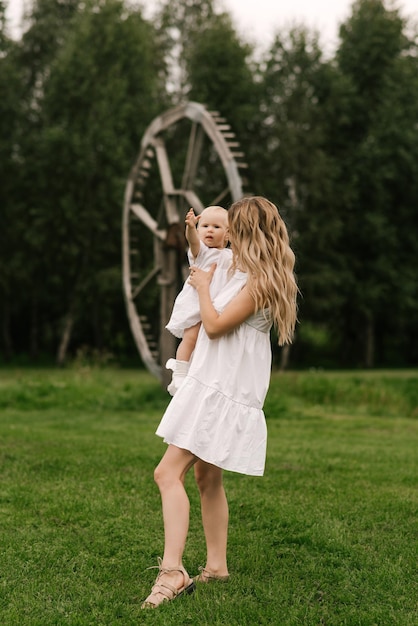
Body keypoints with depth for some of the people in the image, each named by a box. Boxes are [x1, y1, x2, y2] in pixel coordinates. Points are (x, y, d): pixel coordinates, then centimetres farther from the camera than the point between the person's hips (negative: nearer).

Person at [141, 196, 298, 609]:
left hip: (222, 391, -10)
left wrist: (203, 286, -3)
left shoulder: (259, 281, -16)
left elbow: (215, 325, -18)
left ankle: (172, 571, -25)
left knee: (168, 473, -18)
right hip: (216, 386, 10)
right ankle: (216, 565, 24)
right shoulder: (247, 275, 15)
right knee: (207, 477, 16)